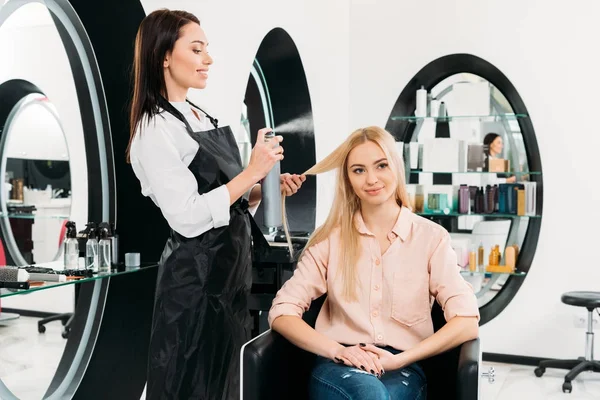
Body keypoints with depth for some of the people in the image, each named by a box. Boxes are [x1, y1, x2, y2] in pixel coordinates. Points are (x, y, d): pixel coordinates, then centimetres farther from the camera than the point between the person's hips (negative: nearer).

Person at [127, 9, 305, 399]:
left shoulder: (203, 118, 10)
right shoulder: (155, 129, -16)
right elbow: (188, 217, -23)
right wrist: (252, 172, -20)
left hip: (231, 269, 8)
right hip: (196, 279, -8)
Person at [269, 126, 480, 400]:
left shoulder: (431, 237, 5)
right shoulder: (331, 238, 7)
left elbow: (467, 321, -4)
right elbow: (282, 312, 0)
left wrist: (400, 359, -16)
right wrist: (338, 350, -16)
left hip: (403, 370, 0)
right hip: (339, 366, 0)